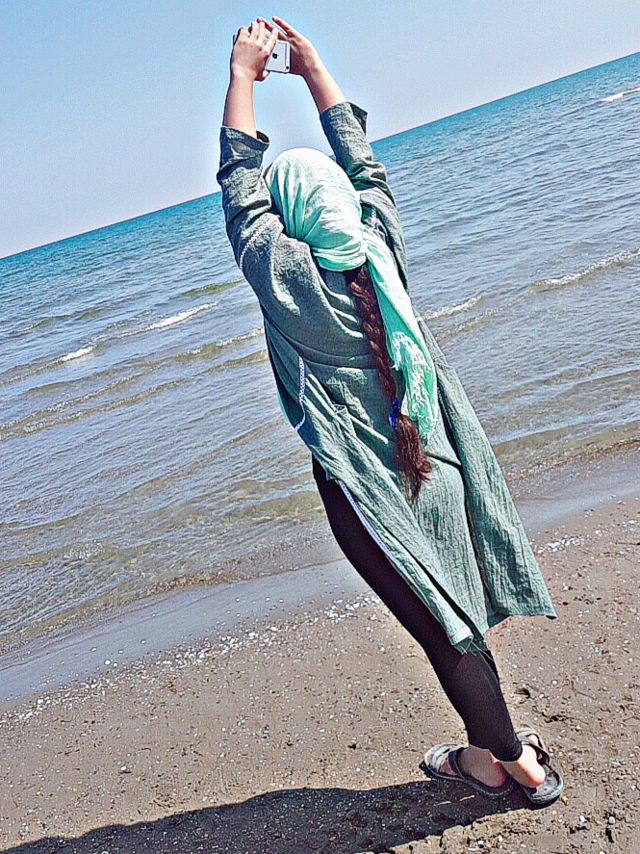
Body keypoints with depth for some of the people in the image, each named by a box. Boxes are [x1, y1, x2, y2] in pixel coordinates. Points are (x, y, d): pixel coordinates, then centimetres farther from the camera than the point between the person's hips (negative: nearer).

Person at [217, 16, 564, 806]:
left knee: (442, 627, 7)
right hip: (435, 467, 6)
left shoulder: (282, 274, -14)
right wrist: (312, 66, 21)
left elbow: (239, 183, -2)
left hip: (365, 490, -5)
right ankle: (490, 749, 35)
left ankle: (518, 763, 22)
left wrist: (242, 75, 8)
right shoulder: (383, 244, -3)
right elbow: (361, 160, 11)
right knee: (454, 614, 18)